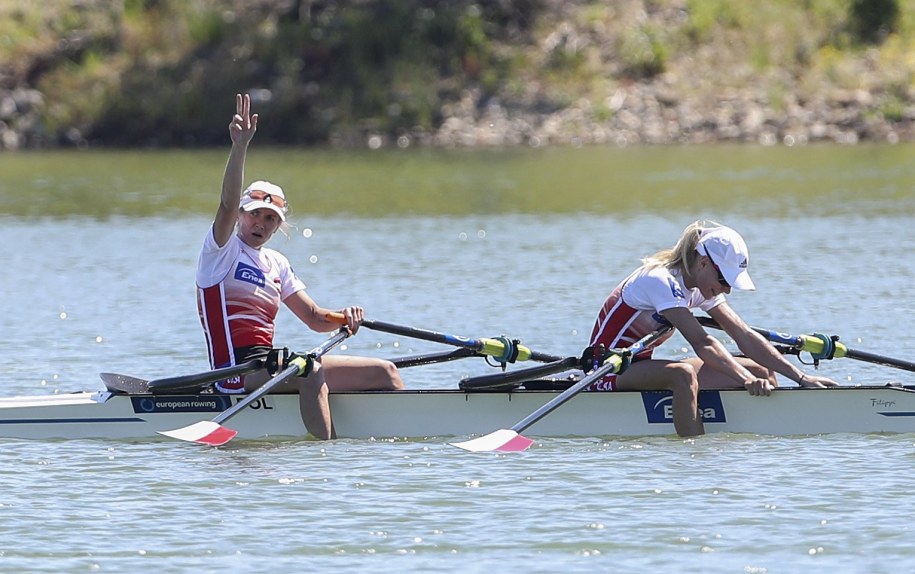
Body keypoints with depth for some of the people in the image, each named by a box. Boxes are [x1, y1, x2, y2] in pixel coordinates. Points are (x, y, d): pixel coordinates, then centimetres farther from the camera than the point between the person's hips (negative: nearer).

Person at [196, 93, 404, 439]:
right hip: (237, 370, -9)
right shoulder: (222, 249, -1)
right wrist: (240, 146, -33)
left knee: (385, 372, 4)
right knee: (311, 370, -40)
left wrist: (344, 317, -6)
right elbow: (228, 203, -20)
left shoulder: (276, 263, 20)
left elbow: (314, 317, 17)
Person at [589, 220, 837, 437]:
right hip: (607, 374, -9)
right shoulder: (660, 281, -23)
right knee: (683, 374, -41)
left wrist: (801, 378, -7)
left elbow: (745, 336, 1)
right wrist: (747, 380, -42)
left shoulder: (698, 287, 4)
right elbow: (702, 343, -33)